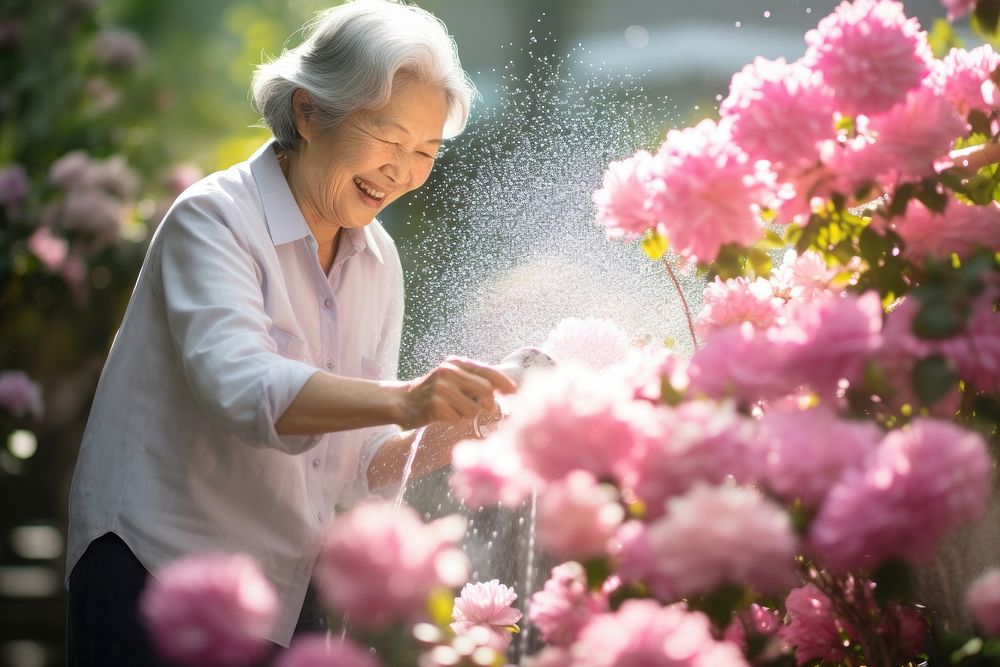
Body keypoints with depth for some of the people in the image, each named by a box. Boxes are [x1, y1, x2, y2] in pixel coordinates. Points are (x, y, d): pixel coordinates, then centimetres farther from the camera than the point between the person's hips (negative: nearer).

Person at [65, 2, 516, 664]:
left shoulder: (379, 260, 6)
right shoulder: (213, 220, -14)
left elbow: (351, 465, 3)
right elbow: (243, 387, -33)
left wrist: (431, 444, -17)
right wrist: (402, 400, -45)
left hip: (288, 595, 6)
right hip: (152, 577, -6)